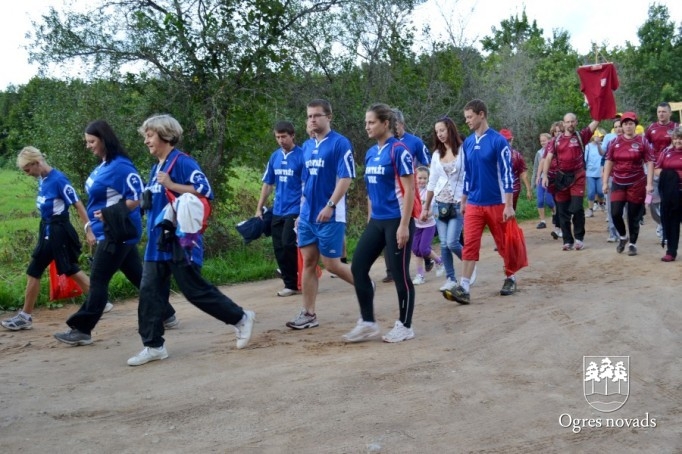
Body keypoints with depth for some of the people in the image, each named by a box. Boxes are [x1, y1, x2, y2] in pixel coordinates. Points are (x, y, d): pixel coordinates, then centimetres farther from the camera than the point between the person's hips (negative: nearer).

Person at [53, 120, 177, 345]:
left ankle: (82, 330, 1)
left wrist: (110, 215, -18)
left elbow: (138, 198, -20)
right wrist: (91, 226, 15)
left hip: (118, 233, -10)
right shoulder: (102, 166, 12)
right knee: (138, 276, 13)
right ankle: (167, 315, 22)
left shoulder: (120, 166, -17)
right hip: (108, 232, 10)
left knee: (98, 280, -5)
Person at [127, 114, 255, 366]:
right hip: (157, 242, 8)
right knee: (149, 293, 3)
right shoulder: (156, 168, 15)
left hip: (180, 241, -8)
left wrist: (171, 185, -22)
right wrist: (147, 202, 9)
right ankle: (153, 346, 10)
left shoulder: (182, 162, -11)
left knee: (195, 290, -2)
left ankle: (241, 318, 16)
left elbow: (205, 191, -20)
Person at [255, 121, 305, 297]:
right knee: (279, 249, 7)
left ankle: (292, 284, 2)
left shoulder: (301, 156, -8)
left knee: (287, 245, -12)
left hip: (294, 210, -6)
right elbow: (268, 184, 14)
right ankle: (290, 283, 19)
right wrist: (259, 208, 11)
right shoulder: (275, 156, 9)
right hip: (277, 211, 6)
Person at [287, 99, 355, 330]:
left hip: (330, 216, -7)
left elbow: (345, 178, -15)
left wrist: (330, 206, -22)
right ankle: (308, 313, 11)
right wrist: (301, 211, 17)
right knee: (308, 263, 6)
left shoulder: (340, 143, -9)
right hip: (307, 216, 7)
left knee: (331, 264, -2)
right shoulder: (308, 147, 13)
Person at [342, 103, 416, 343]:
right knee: (358, 267, 4)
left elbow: (409, 190, -15)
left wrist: (404, 225, -18)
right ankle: (368, 323, 14)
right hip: (376, 222, 8)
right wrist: (370, 219, 18)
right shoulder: (370, 153, 11)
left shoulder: (399, 151, -12)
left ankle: (405, 326, 15)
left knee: (399, 274, 0)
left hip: (396, 221, -8)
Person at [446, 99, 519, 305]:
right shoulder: (467, 143, 7)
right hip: (473, 205, 4)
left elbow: (507, 173, -11)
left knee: (503, 244, 9)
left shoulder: (498, 141, -10)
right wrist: (463, 201, 16)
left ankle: (510, 278, 29)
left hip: (496, 204, -4)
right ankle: (464, 289, -9)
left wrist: (509, 205, -14)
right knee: (470, 245, -5)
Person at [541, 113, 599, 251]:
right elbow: (548, 158, 1)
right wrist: (545, 175, -10)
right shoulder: (556, 140, 6)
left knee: (577, 208, -9)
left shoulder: (581, 136, 2)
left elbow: (596, 121, -5)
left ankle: (579, 237, 7)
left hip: (577, 177, -2)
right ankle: (567, 240, 13)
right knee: (563, 211, 5)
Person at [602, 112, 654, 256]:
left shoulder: (642, 142, -4)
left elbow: (650, 163, -5)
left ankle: (633, 244, 17)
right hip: (618, 183, 2)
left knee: (634, 216, 3)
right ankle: (622, 236, 21)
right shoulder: (614, 142, 3)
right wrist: (605, 182, 2)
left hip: (637, 184, -2)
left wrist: (649, 183, -12)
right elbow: (609, 162, 7)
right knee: (615, 213, -6)